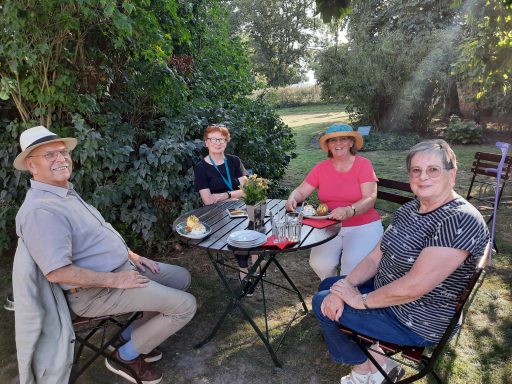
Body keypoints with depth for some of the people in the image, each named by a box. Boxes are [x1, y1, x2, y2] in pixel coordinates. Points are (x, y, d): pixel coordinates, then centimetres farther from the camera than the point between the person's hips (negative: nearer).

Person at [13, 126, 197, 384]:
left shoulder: (67, 193, 10)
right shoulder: (41, 210, -23)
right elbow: (57, 273, -29)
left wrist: (133, 256, 9)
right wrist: (115, 280, -22)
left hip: (122, 267, 10)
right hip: (96, 291, -10)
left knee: (182, 278, 16)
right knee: (185, 305, -13)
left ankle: (134, 334, 21)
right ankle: (125, 356, 7)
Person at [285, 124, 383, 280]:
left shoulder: (363, 164, -5)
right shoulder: (321, 167, 5)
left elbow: (370, 199, -15)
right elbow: (301, 191, 6)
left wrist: (348, 211, -34)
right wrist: (292, 199, -18)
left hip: (363, 226, -2)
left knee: (352, 265, -26)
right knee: (319, 263, -20)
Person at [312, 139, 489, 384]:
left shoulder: (461, 221, -28)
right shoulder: (410, 208, 0)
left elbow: (413, 287, -32)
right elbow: (376, 256, 0)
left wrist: (362, 300, -19)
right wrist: (345, 286, -14)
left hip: (417, 324, -9)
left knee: (321, 302, -6)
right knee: (327, 286, 14)